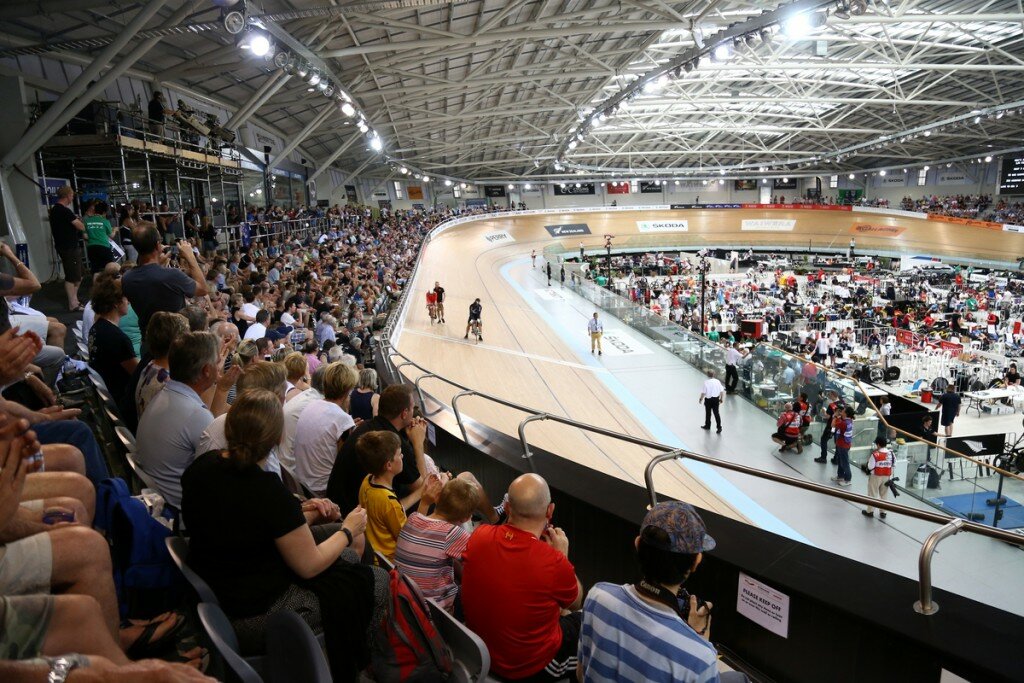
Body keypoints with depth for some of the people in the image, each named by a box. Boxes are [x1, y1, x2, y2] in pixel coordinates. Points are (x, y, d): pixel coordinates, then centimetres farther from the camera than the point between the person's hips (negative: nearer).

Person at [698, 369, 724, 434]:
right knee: (716, 413, 10)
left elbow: (703, 393, -15)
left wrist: (701, 399, 1)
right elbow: (722, 391, -2)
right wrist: (721, 399, 11)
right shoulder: (717, 381, -6)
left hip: (708, 399, -3)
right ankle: (719, 427, 6)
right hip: (716, 399, 3)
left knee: (708, 413, 14)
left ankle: (707, 425, 30)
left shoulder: (706, 382, -17)